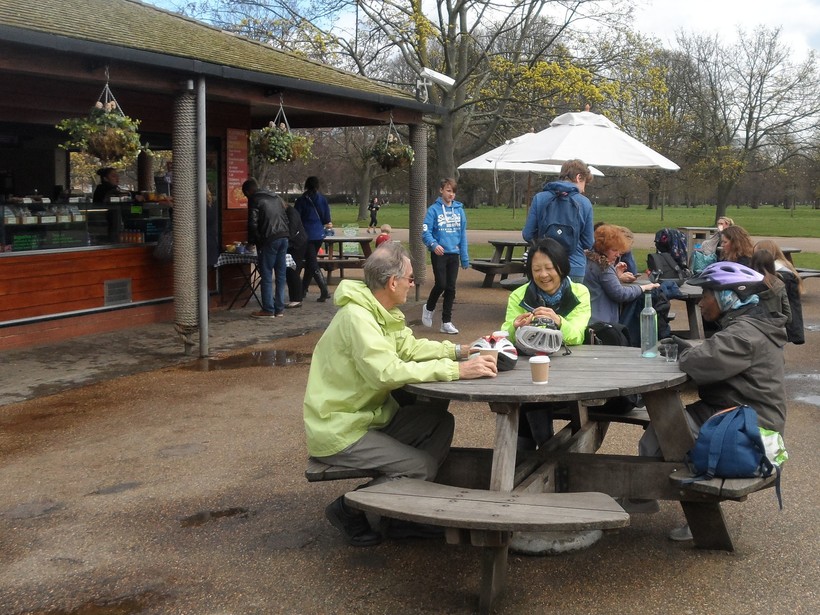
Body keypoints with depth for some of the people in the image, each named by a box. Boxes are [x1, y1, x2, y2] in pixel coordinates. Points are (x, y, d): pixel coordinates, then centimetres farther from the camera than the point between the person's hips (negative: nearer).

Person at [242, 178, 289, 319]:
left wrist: (253, 241, 4)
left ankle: (268, 310, 0)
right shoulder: (276, 198, 19)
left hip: (269, 240, -7)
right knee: (281, 274, 9)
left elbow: (253, 224, -9)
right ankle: (279, 308, 11)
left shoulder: (255, 200, -3)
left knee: (266, 276, -1)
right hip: (284, 238, 7)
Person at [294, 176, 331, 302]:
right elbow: (327, 219, 5)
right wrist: (327, 224, 27)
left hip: (307, 234, -4)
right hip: (319, 234, 4)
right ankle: (303, 289, 25)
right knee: (310, 262, 17)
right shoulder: (322, 199, 2)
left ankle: (324, 291, -16)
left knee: (312, 263, -4)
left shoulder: (301, 200, -7)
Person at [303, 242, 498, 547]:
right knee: (423, 466, -15)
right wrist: (456, 370, -34)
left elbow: (410, 347, 13)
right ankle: (347, 511, 1)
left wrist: (462, 350, -1)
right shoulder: (357, 316, -24)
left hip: (370, 414, 10)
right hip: (339, 430, -9)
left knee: (440, 421, 2)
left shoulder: (381, 311, 6)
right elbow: (387, 371, -35)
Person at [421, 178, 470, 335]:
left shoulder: (459, 210, 7)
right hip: (439, 254, -4)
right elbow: (426, 232, -8)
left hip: (454, 253, 4)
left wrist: (465, 258, 7)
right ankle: (429, 308, 20)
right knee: (441, 284, -10)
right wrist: (434, 245, -27)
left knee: (451, 288, 5)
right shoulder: (434, 209, -4)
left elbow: (463, 234, 10)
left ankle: (446, 322, 14)